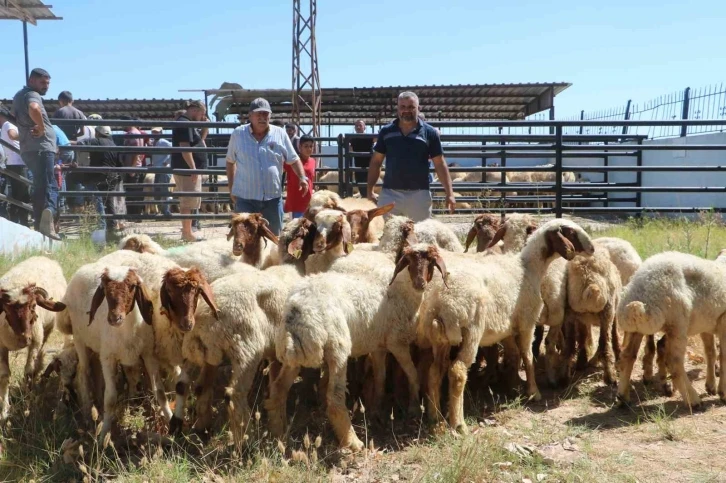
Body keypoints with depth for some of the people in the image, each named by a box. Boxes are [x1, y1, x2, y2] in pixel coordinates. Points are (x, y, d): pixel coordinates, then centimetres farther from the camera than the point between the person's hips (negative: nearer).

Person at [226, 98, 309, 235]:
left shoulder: (280, 134, 2)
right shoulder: (238, 134, 1)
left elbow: (294, 160, 7)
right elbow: (230, 162, 10)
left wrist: (302, 177, -10)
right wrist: (231, 188, 8)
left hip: (273, 197, 2)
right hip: (245, 197, -1)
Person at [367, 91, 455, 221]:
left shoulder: (429, 133, 1)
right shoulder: (386, 131, 5)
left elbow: (440, 164, 1)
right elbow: (376, 162, 9)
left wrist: (449, 193, -6)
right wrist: (370, 190, 2)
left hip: (419, 194, -1)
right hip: (390, 193, 1)